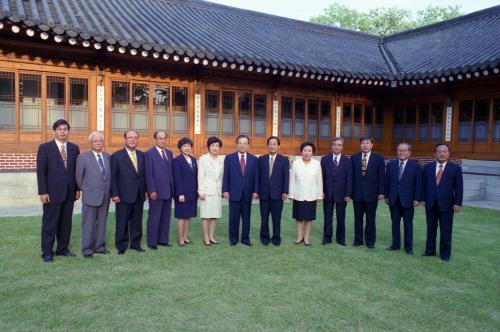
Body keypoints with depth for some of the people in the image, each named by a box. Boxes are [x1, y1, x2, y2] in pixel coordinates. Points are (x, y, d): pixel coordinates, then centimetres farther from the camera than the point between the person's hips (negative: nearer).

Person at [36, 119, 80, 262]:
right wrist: (43, 192, -11)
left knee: (66, 222, 10)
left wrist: (77, 188, 6)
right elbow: (40, 171, -6)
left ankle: (63, 248, 21)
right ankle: (47, 252, 11)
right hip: (52, 192, -4)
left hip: (69, 192, 4)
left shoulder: (74, 148, 9)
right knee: (50, 223, 2)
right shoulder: (45, 148, -3)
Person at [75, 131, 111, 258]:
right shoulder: (83, 157, -4)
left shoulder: (108, 157, 8)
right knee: (89, 223, 2)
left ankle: (99, 246, 22)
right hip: (90, 196, -4)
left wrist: (109, 191, 12)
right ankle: (87, 249, 10)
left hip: (105, 196, 4)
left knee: (102, 222, 11)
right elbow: (79, 177, 0)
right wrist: (84, 190, 5)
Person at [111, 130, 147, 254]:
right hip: (124, 195, -4)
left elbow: (144, 174, 12)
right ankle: (121, 246, 16)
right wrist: (114, 194, -11)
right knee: (122, 222, 4)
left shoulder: (141, 155, 10)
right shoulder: (116, 156, -3)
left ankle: (135, 243, 23)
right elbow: (113, 176, -6)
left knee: (137, 221, 11)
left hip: (139, 195, 4)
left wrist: (145, 191, 8)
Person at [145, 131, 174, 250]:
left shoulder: (169, 153, 13)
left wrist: (172, 188, 11)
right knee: (154, 217, 1)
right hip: (156, 191, -6)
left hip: (168, 191, 6)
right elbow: (149, 174, -9)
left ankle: (163, 240, 19)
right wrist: (151, 190, -14)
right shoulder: (149, 153, -5)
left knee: (166, 217, 10)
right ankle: (152, 242, 11)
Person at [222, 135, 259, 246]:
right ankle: (233, 238, 17)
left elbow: (255, 176, 4)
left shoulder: (254, 159, 6)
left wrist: (255, 191, -2)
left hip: (248, 193, 2)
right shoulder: (229, 158, 2)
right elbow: (226, 176, 0)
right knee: (234, 217, 5)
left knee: (246, 216, 7)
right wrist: (225, 190, -6)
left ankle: (245, 238, 18)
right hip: (234, 192, -1)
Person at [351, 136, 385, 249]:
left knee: (370, 219, 6)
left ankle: (370, 241, 17)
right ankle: (358, 239, 19)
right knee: (358, 218, 9)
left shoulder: (379, 158, 1)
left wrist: (381, 192, -6)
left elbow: (382, 176, -1)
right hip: (357, 193, 2)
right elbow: (351, 175, 5)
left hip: (371, 193, -1)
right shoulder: (354, 157, 6)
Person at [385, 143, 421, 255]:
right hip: (394, 199, 3)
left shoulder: (415, 166, -3)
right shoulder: (390, 164, 5)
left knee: (408, 224, 7)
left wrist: (416, 199, -8)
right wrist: (386, 196, 2)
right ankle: (395, 244, 21)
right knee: (395, 223, 10)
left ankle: (408, 247, 16)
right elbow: (387, 181, 6)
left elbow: (418, 184, -4)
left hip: (408, 199, -2)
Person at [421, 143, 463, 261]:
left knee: (446, 230, 4)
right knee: (431, 228, 12)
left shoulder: (455, 168, -2)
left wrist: (457, 203, -8)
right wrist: (423, 199, 3)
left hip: (446, 204, -2)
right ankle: (430, 250, 23)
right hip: (430, 203, 3)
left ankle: (445, 253, 15)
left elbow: (459, 187, -3)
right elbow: (423, 184, 8)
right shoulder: (428, 167, 6)